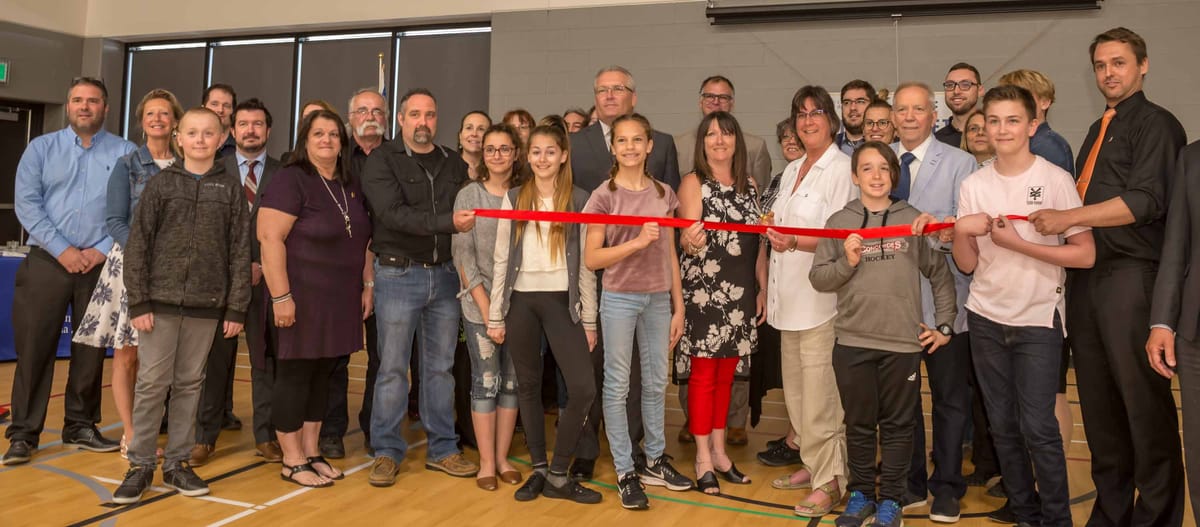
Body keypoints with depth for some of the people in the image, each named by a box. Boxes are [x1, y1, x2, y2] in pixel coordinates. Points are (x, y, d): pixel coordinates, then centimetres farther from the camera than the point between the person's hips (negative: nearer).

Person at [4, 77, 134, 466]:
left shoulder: (125, 153, 4)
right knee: (33, 347, 0)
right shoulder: (41, 148, 6)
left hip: (100, 265, 0)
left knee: (91, 350, 8)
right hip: (47, 261, 0)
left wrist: (102, 250, -10)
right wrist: (62, 250, -12)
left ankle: (80, 426, 20)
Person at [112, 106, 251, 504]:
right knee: (151, 384, 1)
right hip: (161, 300, -1)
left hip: (206, 305, 1)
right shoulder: (161, 183, 3)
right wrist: (138, 302, -6)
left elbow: (240, 250, 3)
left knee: (189, 384, 9)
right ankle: (141, 465, 14)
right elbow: (138, 244, 1)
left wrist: (236, 307, -1)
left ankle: (176, 463, 20)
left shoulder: (231, 187, 4)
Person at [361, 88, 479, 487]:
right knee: (392, 367, 2)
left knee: (441, 366, 10)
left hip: (444, 275, 4)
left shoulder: (454, 164, 12)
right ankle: (387, 452, 14)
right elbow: (394, 214, -16)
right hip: (398, 274, -4)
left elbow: (469, 216, 11)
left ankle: (442, 449, 20)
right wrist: (448, 222, -25)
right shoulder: (382, 162, -2)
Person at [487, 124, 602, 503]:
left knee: (583, 389, -9)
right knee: (528, 387, 9)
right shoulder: (514, 199, 6)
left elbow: (586, 263, 2)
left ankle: (558, 474, 7)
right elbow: (502, 260, 5)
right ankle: (539, 469, 23)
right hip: (521, 301, 2)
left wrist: (589, 320, 0)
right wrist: (495, 316, 2)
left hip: (562, 301, -1)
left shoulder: (579, 200, 2)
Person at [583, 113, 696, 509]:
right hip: (619, 298, -4)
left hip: (658, 298, 4)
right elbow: (591, 259, -9)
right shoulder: (604, 196, -6)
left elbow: (670, 256, 8)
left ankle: (655, 461, 27)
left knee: (657, 382, 12)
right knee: (618, 385, 4)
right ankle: (625, 472, 14)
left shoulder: (663, 193, 6)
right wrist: (637, 242, -21)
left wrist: (679, 307, 7)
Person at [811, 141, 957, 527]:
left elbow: (940, 274, 7)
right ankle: (860, 494, 28)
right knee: (859, 423, 13)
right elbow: (817, 278, 2)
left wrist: (944, 325, 5)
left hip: (904, 342, 0)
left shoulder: (914, 220, 1)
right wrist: (847, 263, -15)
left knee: (897, 425, 10)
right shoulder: (839, 222, 2)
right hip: (852, 342, 1)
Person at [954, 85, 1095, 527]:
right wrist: (961, 232, -16)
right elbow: (967, 265, 4)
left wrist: (1016, 243, -16)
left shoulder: (1055, 180, -6)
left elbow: (1085, 255, -9)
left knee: (1037, 427, -6)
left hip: (1038, 321, -3)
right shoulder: (973, 185, 3)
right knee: (1002, 425, 10)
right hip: (986, 319, 4)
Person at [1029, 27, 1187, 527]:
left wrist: (1069, 217, -18)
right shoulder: (1098, 130, 20)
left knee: (1144, 400, -2)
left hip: (1131, 276, -8)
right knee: (1098, 401, 12)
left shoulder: (1156, 124, -3)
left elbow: (1145, 200, -15)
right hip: (1086, 275, 8)